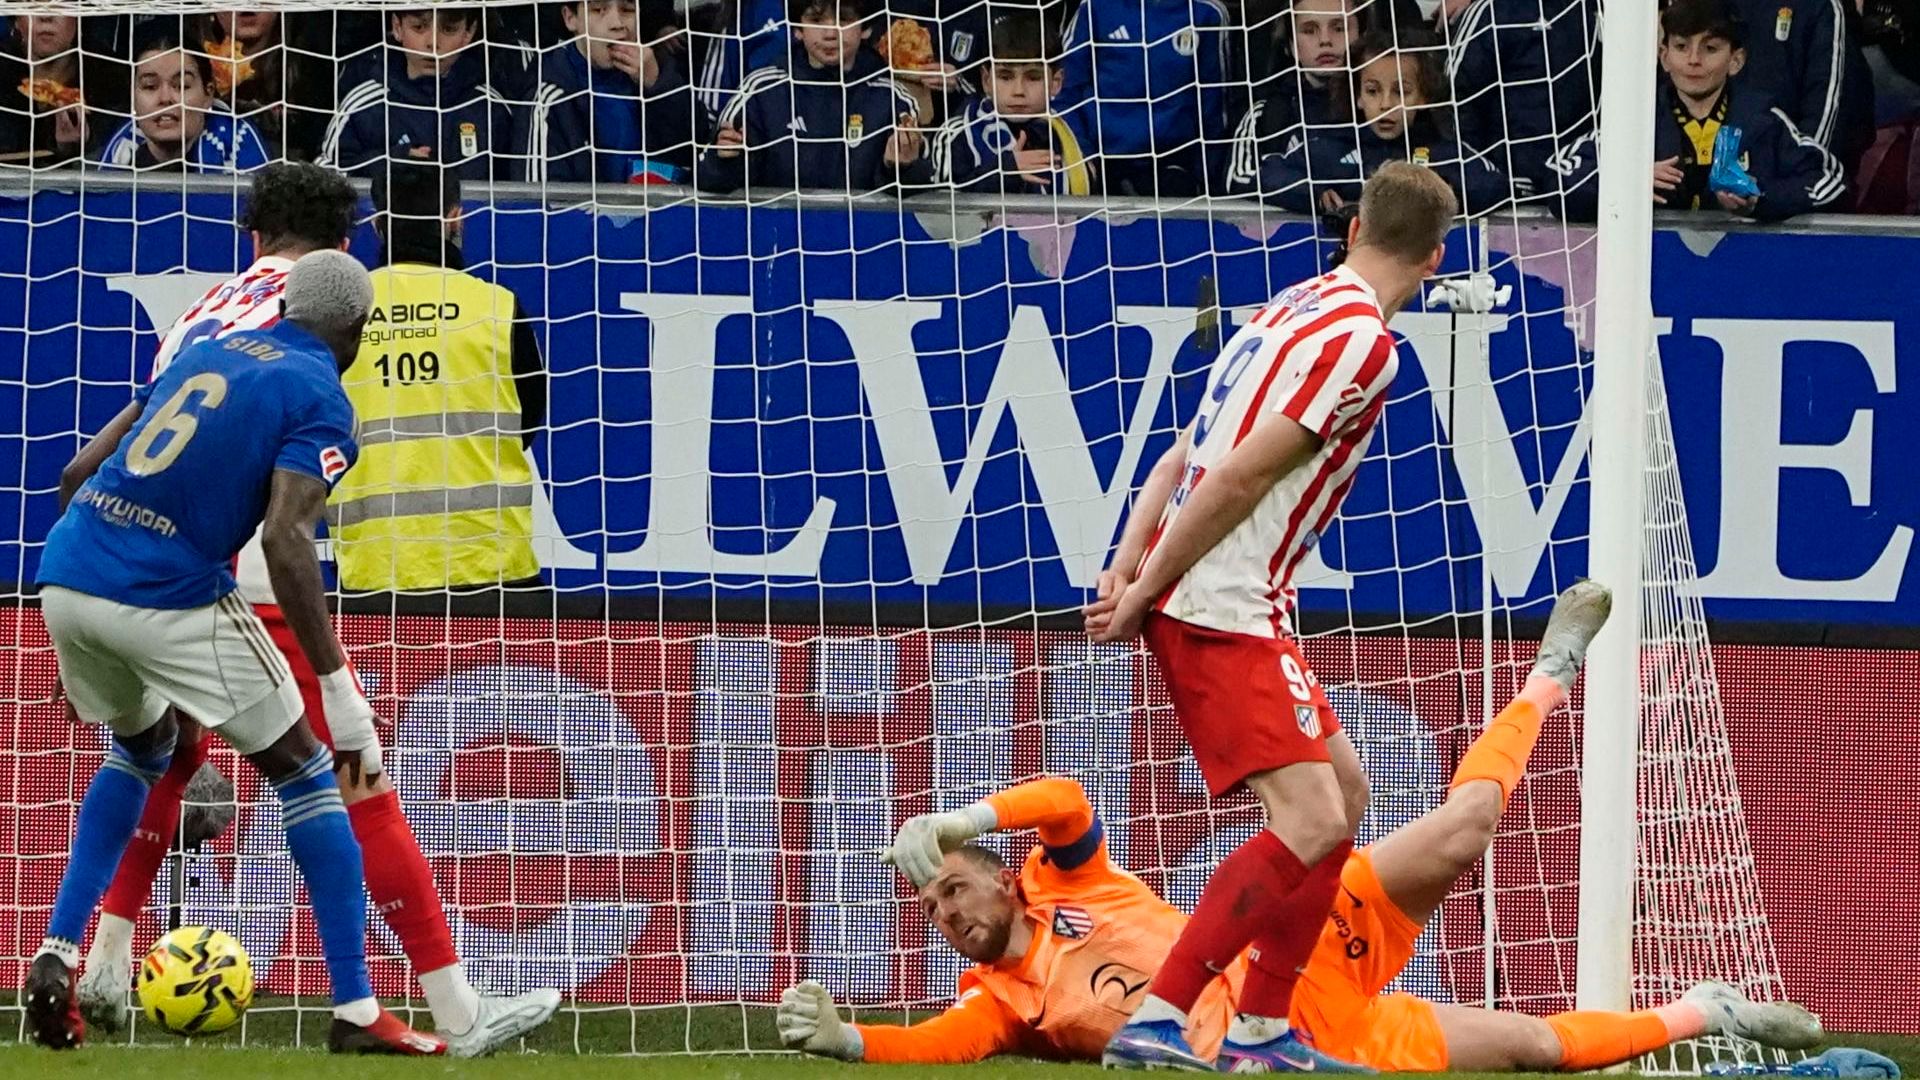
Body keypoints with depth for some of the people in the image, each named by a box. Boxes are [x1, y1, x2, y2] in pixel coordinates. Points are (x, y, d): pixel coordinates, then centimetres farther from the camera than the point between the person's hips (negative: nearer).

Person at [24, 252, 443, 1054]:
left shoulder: (207, 353, 21)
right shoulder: (320, 400, 1)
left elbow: (79, 472, 20)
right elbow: (285, 540, -15)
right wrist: (340, 693, -15)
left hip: (65, 576, 6)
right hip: (169, 599, -6)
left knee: (142, 747, 33)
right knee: (302, 772, 9)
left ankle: (55, 959, 20)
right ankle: (356, 1013, 7)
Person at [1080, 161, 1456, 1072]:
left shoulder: (1294, 310, 16)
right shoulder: (1359, 339, -14)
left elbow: (1182, 457, 14)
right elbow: (1238, 478, -18)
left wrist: (1127, 570, 6)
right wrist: (1147, 590, -13)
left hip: (1240, 609, 10)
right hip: (1222, 610, -10)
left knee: (1342, 789, 18)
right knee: (1308, 823, -17)